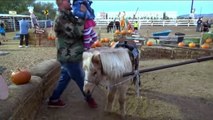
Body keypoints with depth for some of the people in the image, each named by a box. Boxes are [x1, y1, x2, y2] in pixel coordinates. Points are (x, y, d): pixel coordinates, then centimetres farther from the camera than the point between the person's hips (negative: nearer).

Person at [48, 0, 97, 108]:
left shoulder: (68, 16, 12)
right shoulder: (61, 18, -19)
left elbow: (77, 31, 23)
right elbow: (76, 32, -28)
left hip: (69, 56, 9)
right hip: (69, 57, -9)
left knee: (64, 78, 18)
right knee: (81, 80, 8)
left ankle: (54, 100, 30)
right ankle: (89, 98, 29)